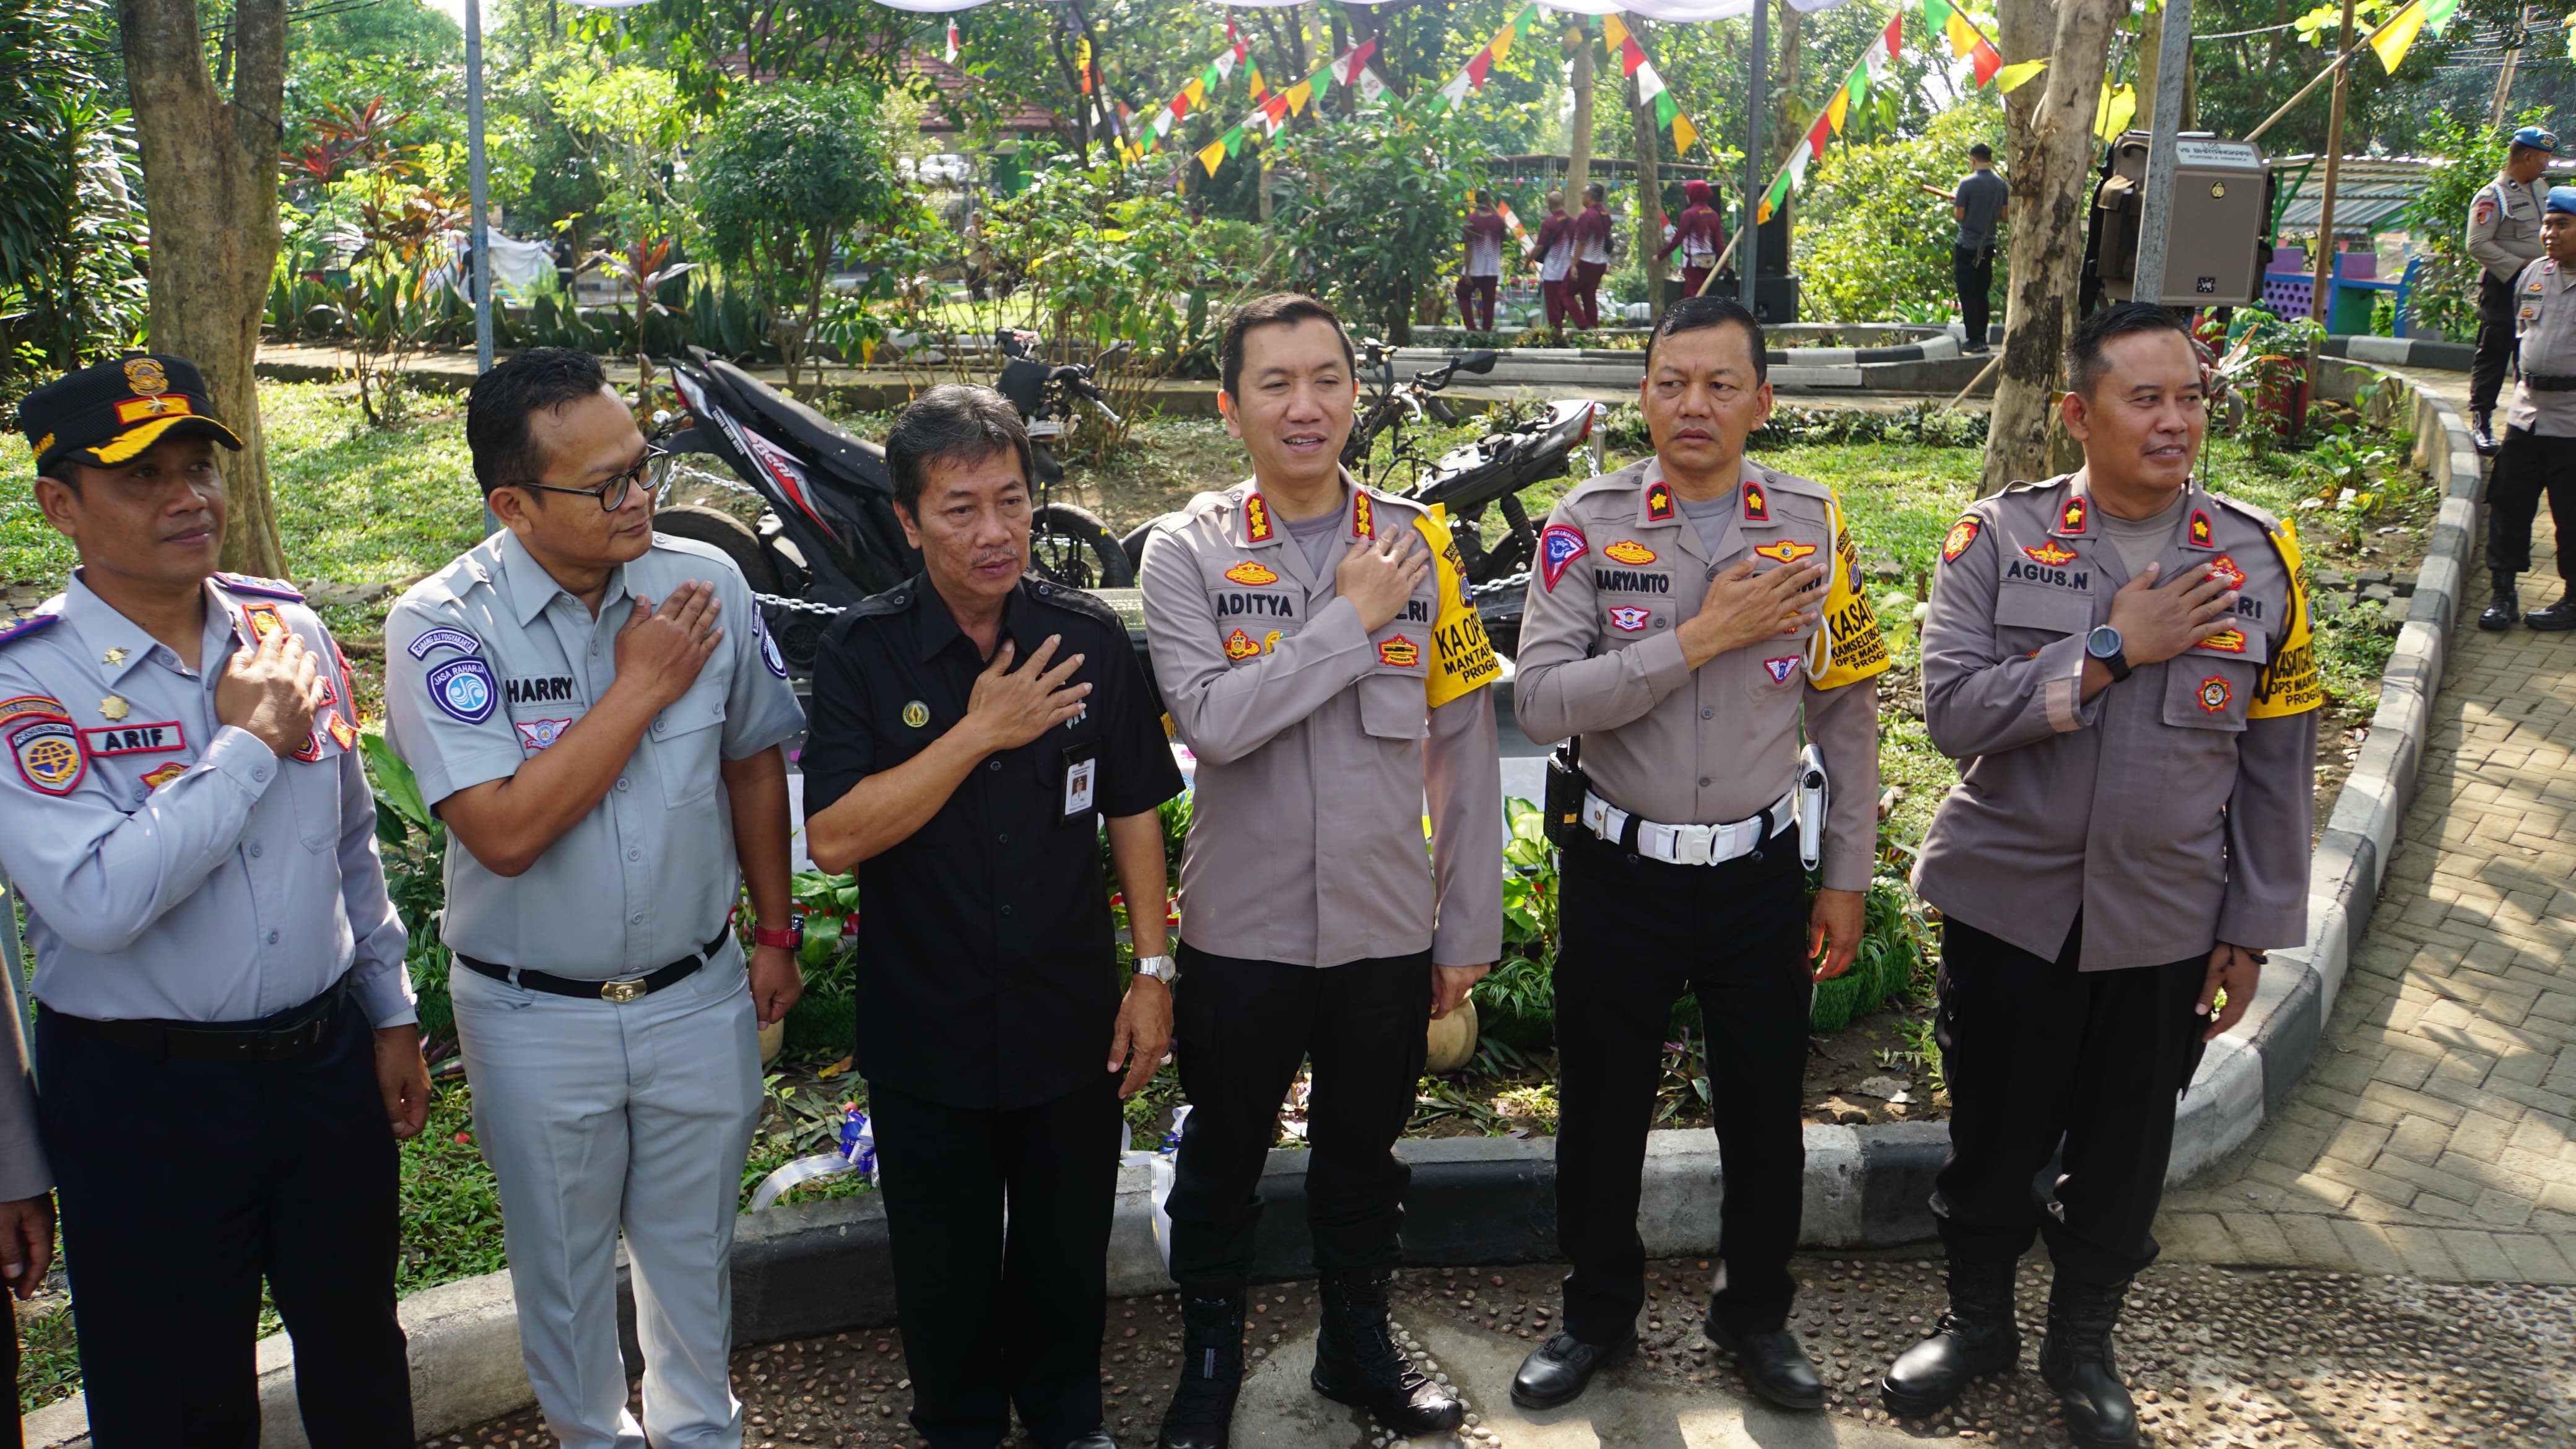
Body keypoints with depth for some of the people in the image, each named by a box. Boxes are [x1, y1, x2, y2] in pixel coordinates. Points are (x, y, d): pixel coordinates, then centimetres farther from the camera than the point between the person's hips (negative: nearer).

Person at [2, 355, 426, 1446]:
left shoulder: (291, 633, 2)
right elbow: (98, 902, -28)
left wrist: (390, 1011, 14)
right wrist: (247, 742, -21)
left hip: (330, 1060, 4)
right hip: (143, 1099, -4)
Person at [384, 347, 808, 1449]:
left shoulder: (706, 584, -8)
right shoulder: (443, 624, -17)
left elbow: (754, 762, 5)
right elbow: (506, 831, -27)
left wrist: (775, 932, 9)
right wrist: (643, 687, -23)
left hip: (699, 995, 2)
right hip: (537, 1018, -2)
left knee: (693, 1245, 21)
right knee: (564, 1262, 19)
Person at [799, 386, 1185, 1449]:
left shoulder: (1089, 638, -4)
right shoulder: (863, 654, -11)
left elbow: (1133, 812, 3)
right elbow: (834, 838, -20)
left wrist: (1152, 969, 1)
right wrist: (979, 732, -23)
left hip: (1073, 1025, 2)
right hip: (925, 1035, -1)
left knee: (1068, 1253, 18)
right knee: (945, 1268, 16)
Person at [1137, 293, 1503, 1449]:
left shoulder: (1419, 547, -1)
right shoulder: (1187, 551, -7)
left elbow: (1467, 754, 2)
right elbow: (1212, 720, -23)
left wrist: (1468, 930, 2)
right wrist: (1352, 618, -19)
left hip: (1385, 928, 2)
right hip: (1241, 928, -1)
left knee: (1362, 1157, 19)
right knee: (1223, 1157, 16)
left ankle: (1358, 1346, 41)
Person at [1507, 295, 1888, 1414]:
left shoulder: (1814, 526, 0)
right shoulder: (1588, 525, -6)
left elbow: (1848, 713, 4)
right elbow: (1542, 702, -17)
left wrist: (1848, 877, 4)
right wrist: (1701, 637, -22)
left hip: (1759, 872, 1)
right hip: (1618, 871, -1)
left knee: (1765, 1108, 13)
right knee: (1601, 1109, 12)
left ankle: (1756, 1313, 37)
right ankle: (1599, 1314, 35)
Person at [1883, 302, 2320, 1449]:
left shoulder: (2259, 559, -2)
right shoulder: (1999, 537, -8)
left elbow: (2278, 766, 3)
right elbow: (1953, 710, -18)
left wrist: (2253, 930, 3)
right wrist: (2112, 649, -22)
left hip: (2166, 922, 2)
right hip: (2009, 904, -1)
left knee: (2125, 1147, 15)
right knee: (1992, 1130, 12)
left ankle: (2083, 1341, 38)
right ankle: (1977, 1318, 37)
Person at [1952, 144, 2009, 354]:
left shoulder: (1967, 183, -13)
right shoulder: (2001, 184, 4)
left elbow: (1959, 216, -11)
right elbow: (2004, 216, 8)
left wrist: (1955, 199, 7)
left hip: (1967, 246, -6)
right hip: (1988, 246, 6)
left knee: (1968, 295, -1)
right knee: (1982, 294, 15)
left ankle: (1974, 340, -3)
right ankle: (1981, 338, 17)